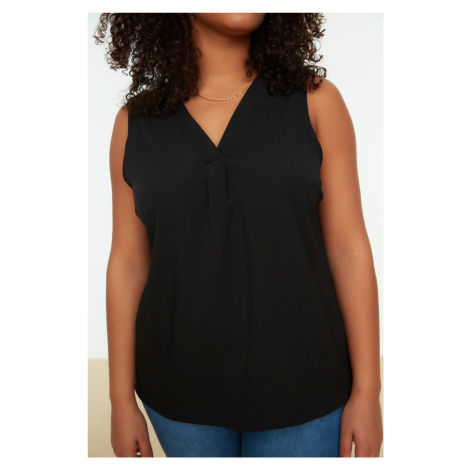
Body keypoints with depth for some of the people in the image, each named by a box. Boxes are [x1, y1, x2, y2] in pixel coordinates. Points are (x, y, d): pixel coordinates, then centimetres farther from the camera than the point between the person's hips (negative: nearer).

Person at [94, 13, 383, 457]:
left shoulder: (316, 99, -7)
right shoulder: (136, 122, -2)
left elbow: (349, 248, -8)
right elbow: (127, 264, -1)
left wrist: (366, 392, -7)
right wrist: (121, 401, 0)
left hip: (295, 377, -1)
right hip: (185, 382, 2)